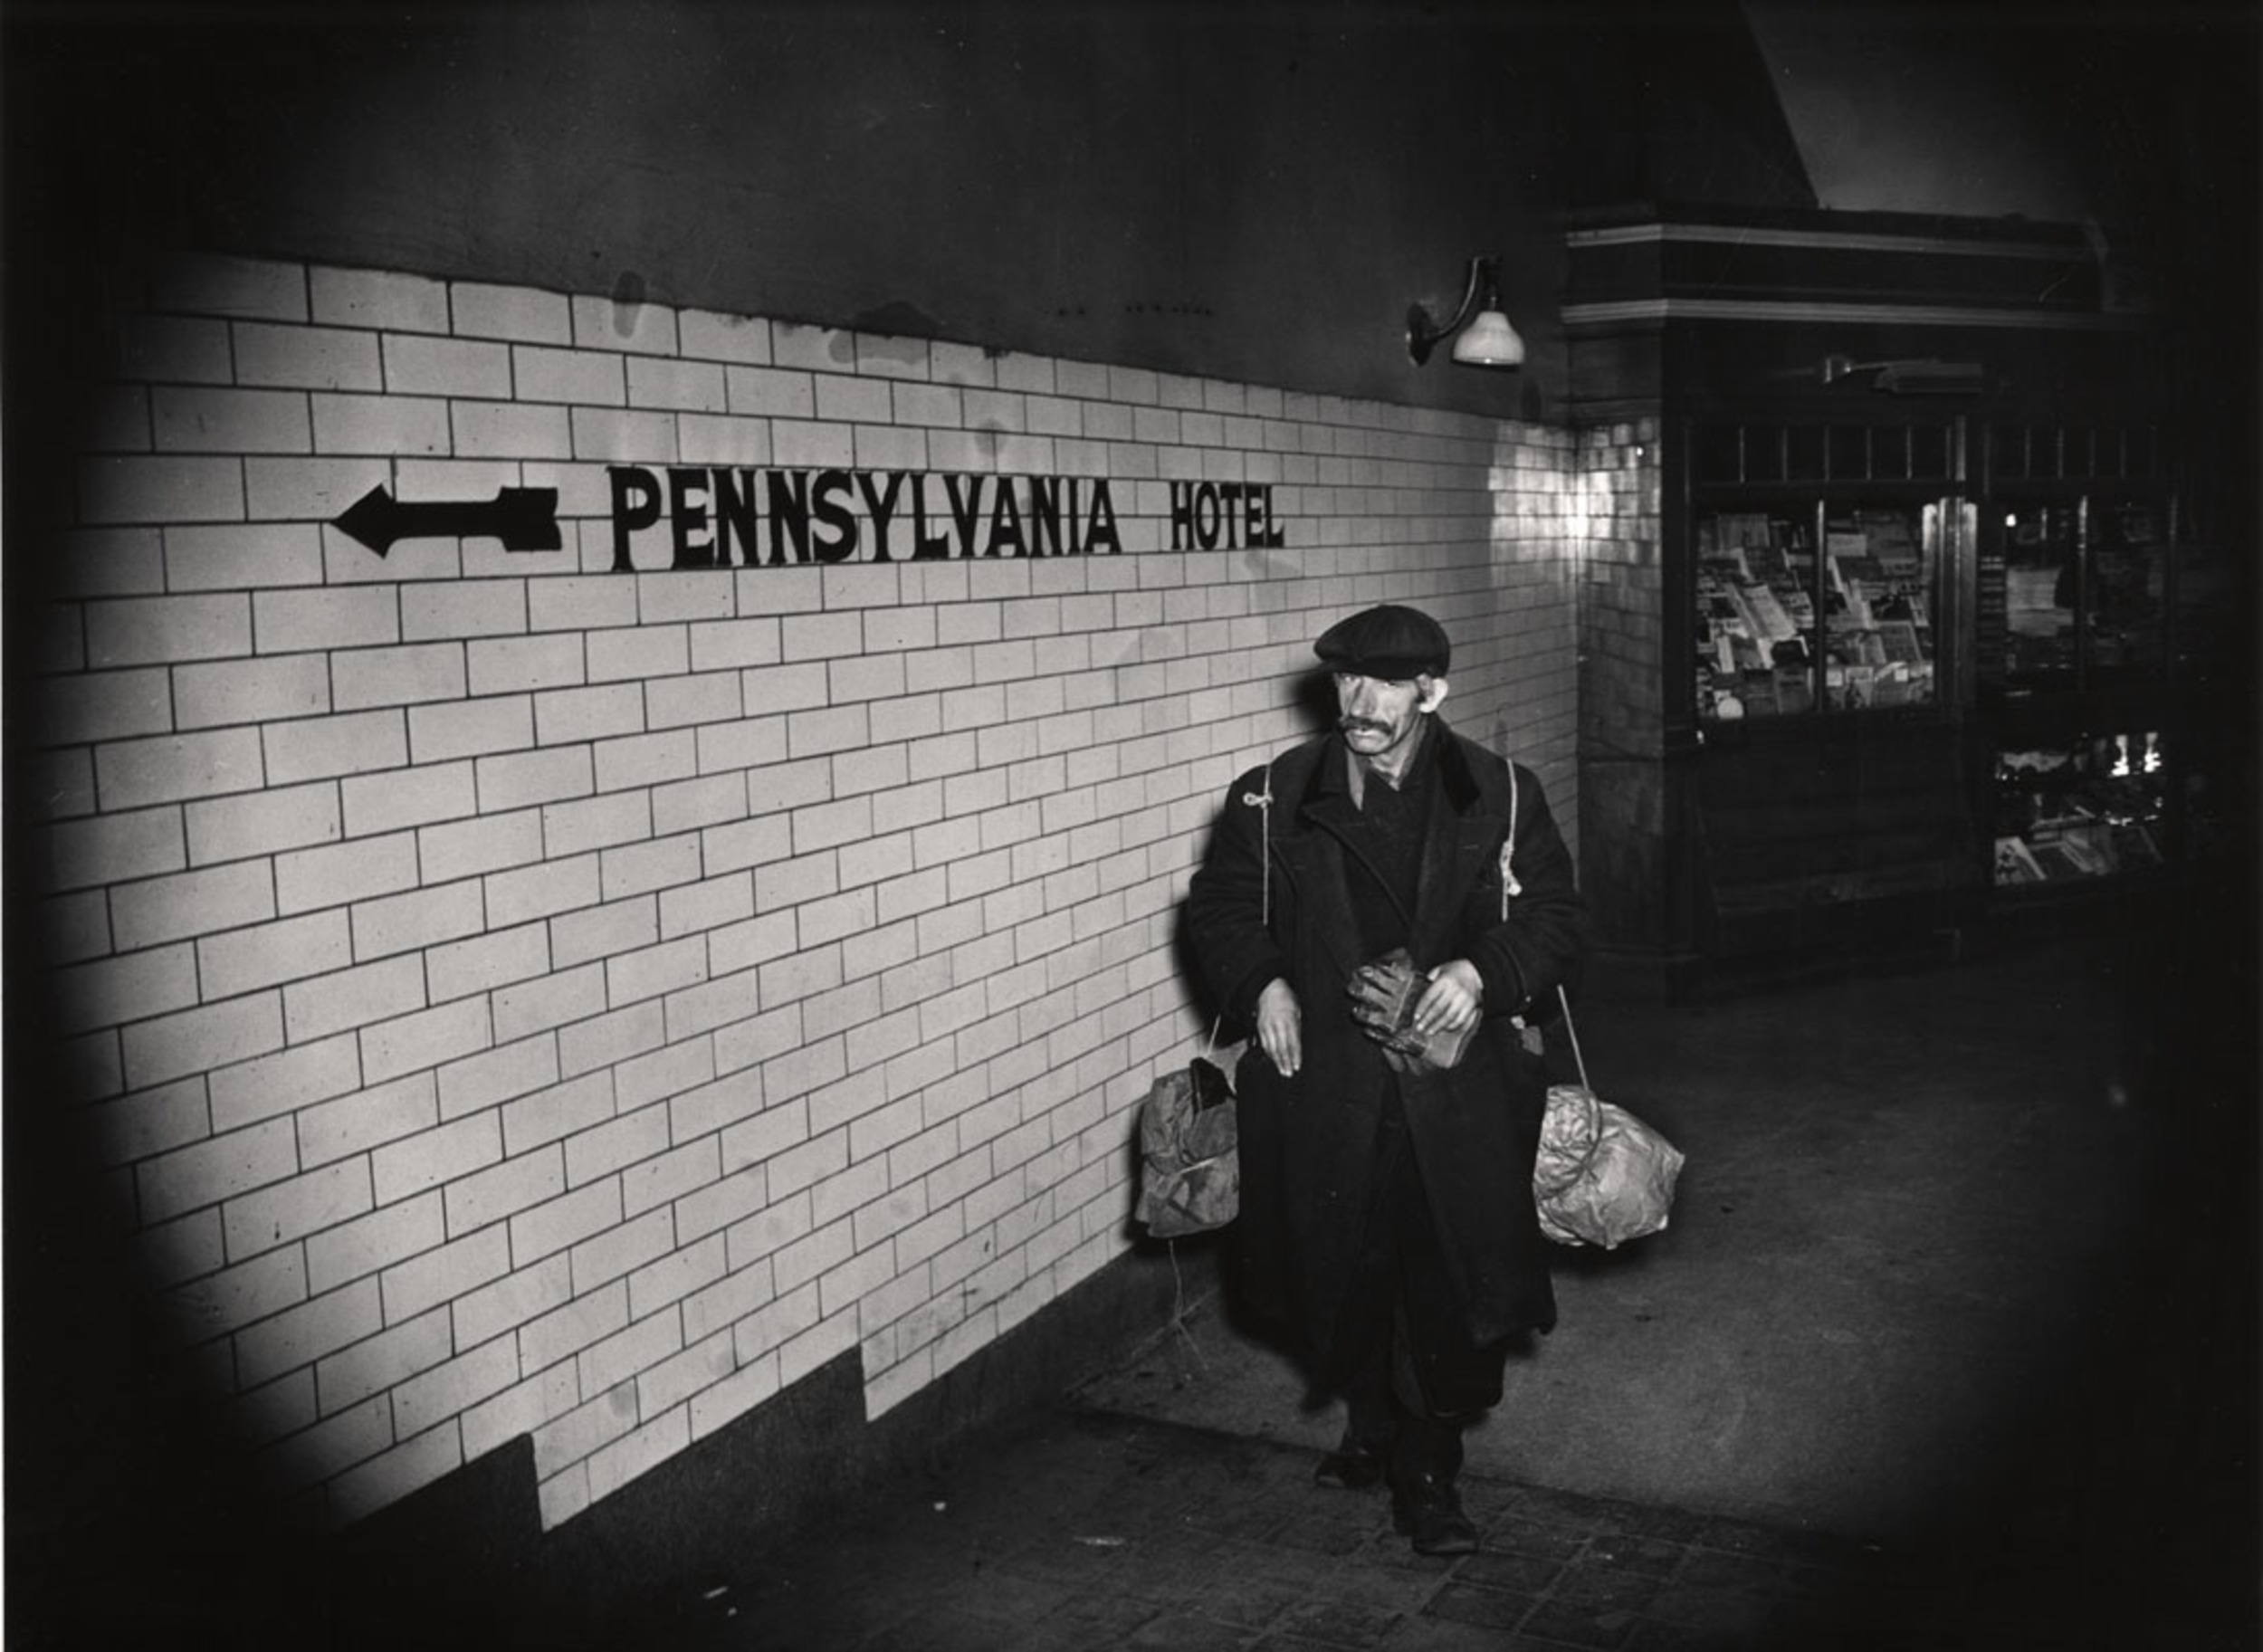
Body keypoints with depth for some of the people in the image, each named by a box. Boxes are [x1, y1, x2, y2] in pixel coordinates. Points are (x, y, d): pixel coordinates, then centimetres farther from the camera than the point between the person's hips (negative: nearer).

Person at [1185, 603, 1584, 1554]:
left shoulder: (1501, 798, 1)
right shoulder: (1274, 800, 2)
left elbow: (1552, 922, 3)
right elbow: (1219, 908, 10)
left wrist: (1482, 971, -16)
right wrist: (1261, 984, -8)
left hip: (1455, 1091, -1)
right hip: (1326, 1087, 1)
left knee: (1455, 1279, 1)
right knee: (1341, 1272, 12)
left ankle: (1429, 1472, 21)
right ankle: (1371, 1427, 39)